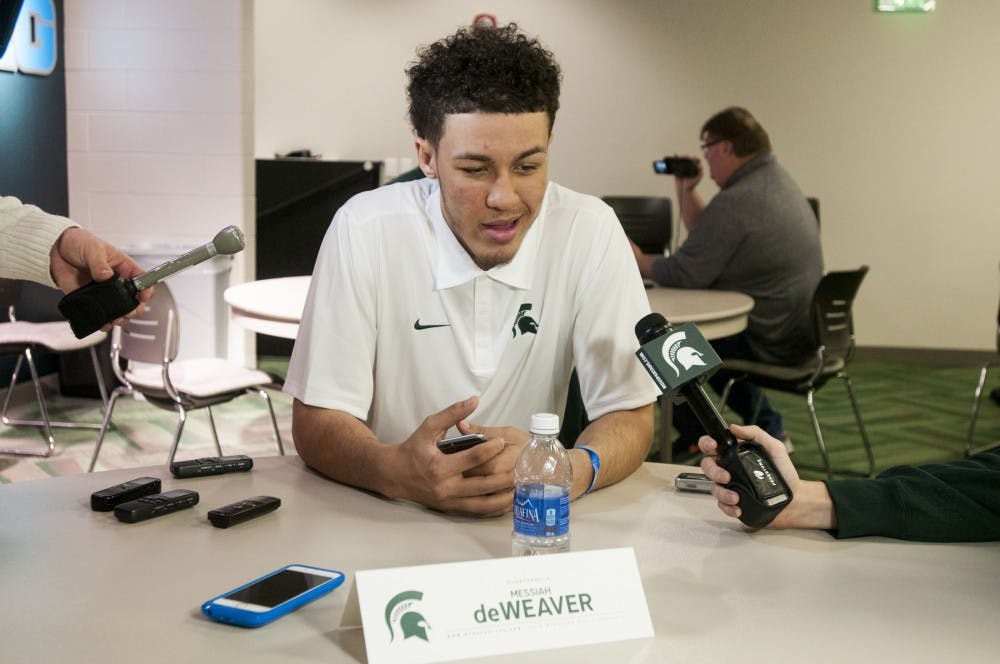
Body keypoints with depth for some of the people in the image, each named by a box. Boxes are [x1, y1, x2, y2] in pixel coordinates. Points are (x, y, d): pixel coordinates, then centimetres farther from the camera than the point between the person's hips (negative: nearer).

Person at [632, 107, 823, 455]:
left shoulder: (735, 202, -24)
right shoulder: (776, 179, 9)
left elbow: (683, 274, -20)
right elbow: (710, 243, 15)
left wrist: (637, 260, -3)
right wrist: (686, 190, 11)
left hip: (768, 341, -10)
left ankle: (696, 441, 17)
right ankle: (766, 427, 34)